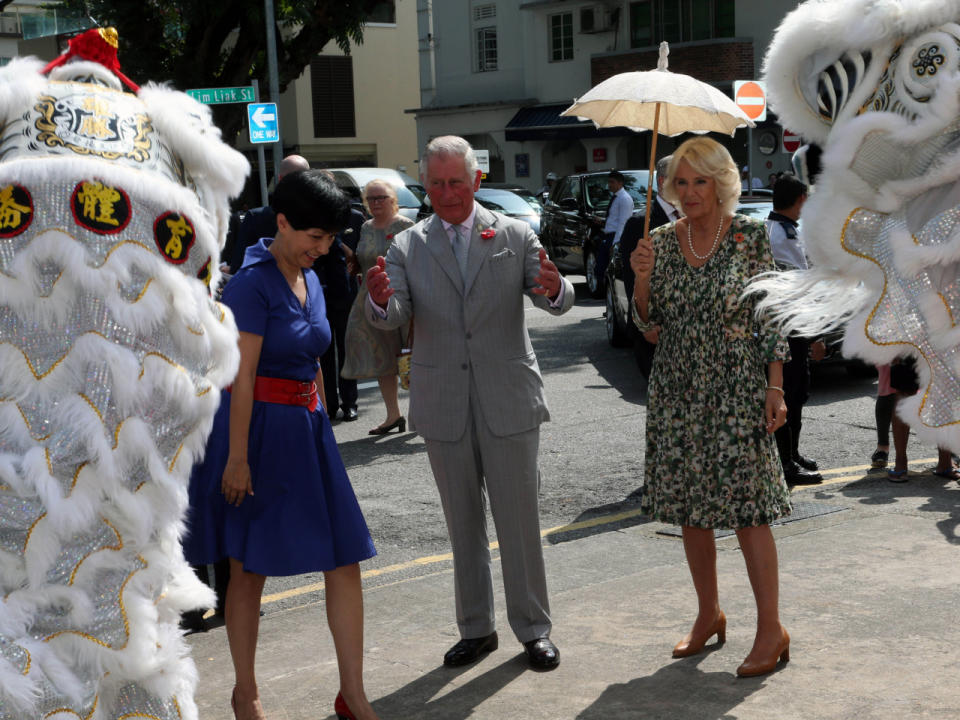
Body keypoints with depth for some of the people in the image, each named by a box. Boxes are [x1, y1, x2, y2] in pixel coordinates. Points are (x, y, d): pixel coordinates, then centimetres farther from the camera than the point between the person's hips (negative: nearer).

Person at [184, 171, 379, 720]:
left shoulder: (310, 281, 10)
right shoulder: (253, 284, -15)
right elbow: (242, 378, -17)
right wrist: (238, 457, -18)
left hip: (306, 427, 8)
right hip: (258, 428, -7)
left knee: (345, 560, 3)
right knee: (250, 569, 6)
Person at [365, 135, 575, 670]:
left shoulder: (515, 236, 1)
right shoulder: (407, 248, 3)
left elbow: (559, 302, -9)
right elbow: (394, 317, -10)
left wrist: (554, 288, -33)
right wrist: (381, 300, -34)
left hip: (508, 402, -2)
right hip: (444, 405, 2)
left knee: (520, 520, 4)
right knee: (464, 524, 12)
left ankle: (534, 628, 18)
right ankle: (476, 629, 25)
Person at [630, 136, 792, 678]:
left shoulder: (750, 236, -4)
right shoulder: (662, 241, 6)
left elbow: (771, 316, -4)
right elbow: (648, 322, 9)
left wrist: (775, 388, -9)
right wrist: (642, 278, -9)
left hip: (736, 388, -4)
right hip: (678, 390, 5)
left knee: (747, 508, -6)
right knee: (690, 508, 9)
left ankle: (771, 629, 2)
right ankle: (709, 616, 25)